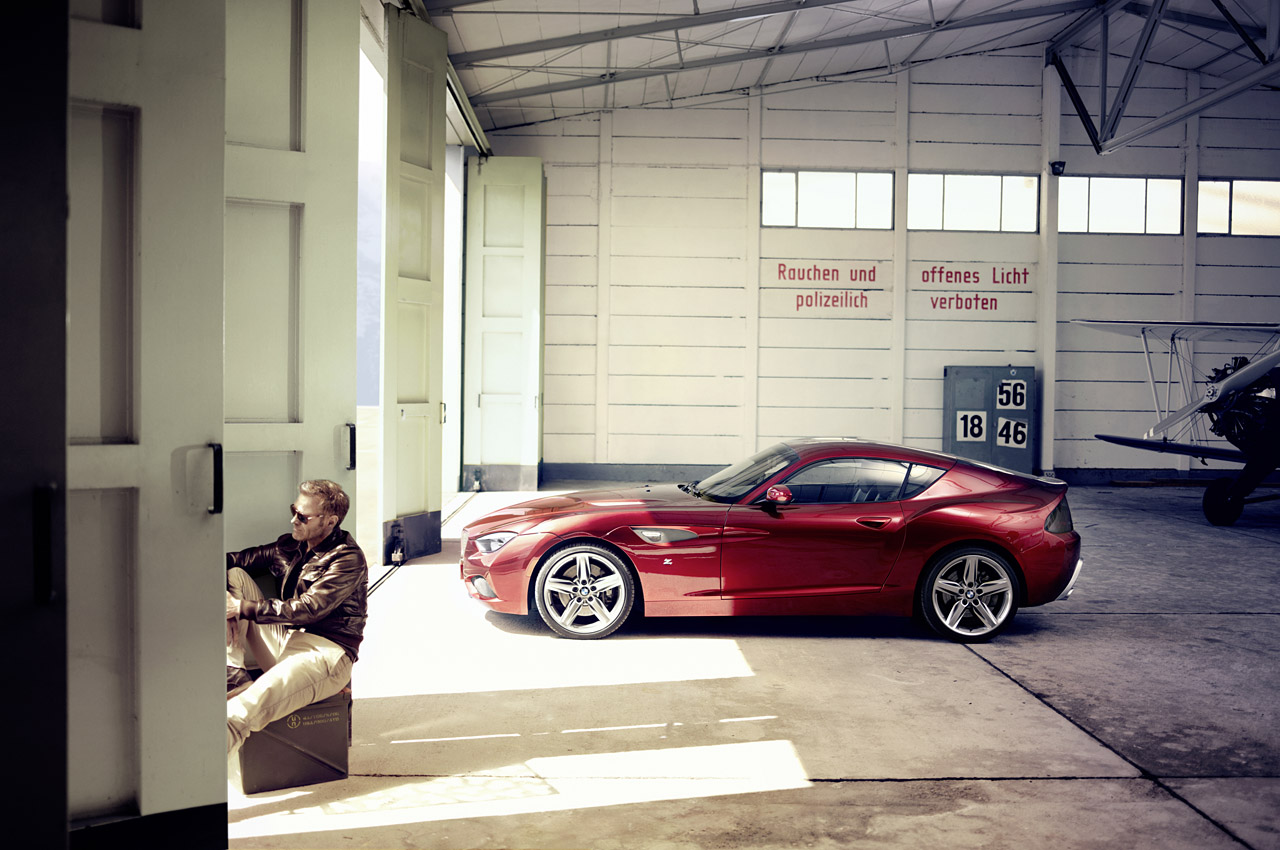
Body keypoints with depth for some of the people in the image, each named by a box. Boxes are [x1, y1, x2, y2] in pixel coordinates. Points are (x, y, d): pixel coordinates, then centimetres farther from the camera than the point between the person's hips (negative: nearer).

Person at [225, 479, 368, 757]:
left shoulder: (348, 559, -10)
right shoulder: (289, 546, 13)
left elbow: (308, 609, -19)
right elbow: (232, 560, 11)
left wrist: (244, 608, -19)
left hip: (326, 652, -8)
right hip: (282, 640, 8)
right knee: (234, 575, -3)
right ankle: (235, 679, -16)